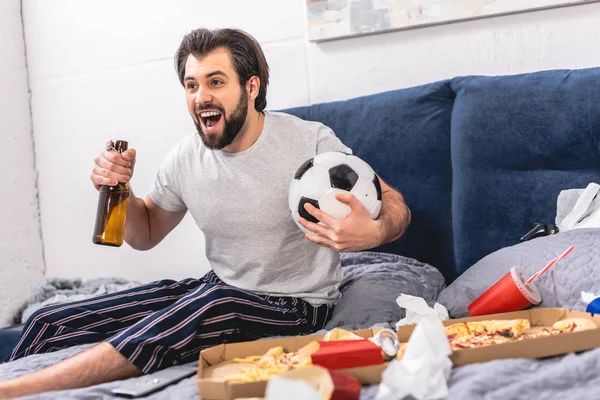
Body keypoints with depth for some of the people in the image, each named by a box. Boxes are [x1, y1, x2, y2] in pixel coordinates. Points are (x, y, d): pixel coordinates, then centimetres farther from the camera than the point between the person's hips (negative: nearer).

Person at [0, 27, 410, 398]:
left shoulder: (312, 142, -14)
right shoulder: (185, 158, 0)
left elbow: (395, 205, -8)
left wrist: (373, 232, -33)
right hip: (216, 290, 5)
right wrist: (119, 191, -7)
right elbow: (146, 235, 16)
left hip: (292, 306, -5)